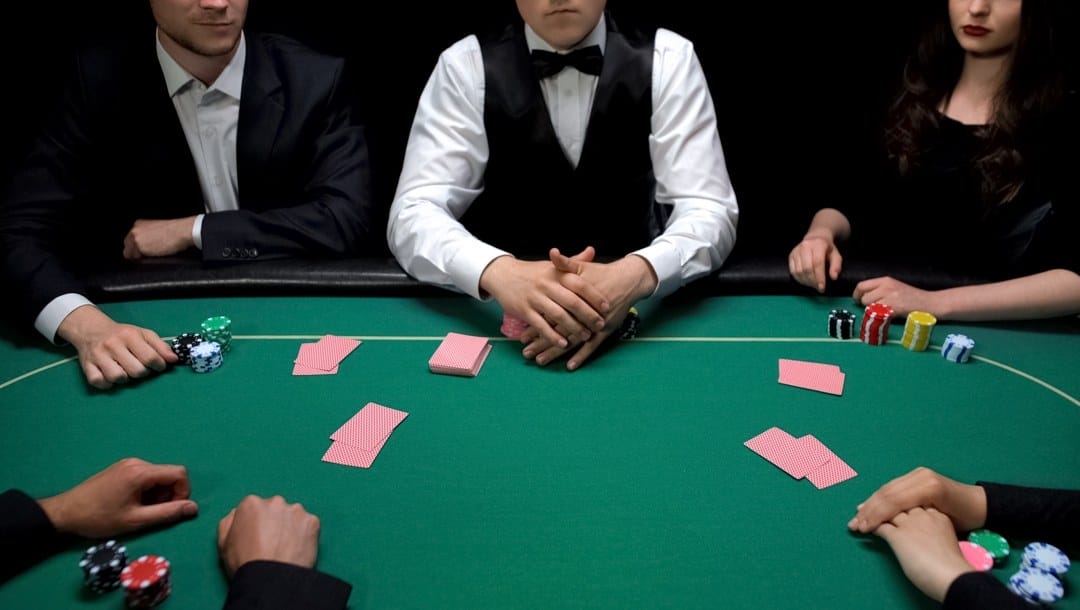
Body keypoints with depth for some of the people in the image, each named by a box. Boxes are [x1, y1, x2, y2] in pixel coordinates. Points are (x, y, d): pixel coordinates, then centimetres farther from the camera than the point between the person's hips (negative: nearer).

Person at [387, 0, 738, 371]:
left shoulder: (668, 60, -4)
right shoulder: (465, 66, -5)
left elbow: (709, 212, -12)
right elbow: (414, 214, -15)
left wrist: (635, 275, -33)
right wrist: (498, 271, -36)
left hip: (638, 313, 1)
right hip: (497, 317, 0)